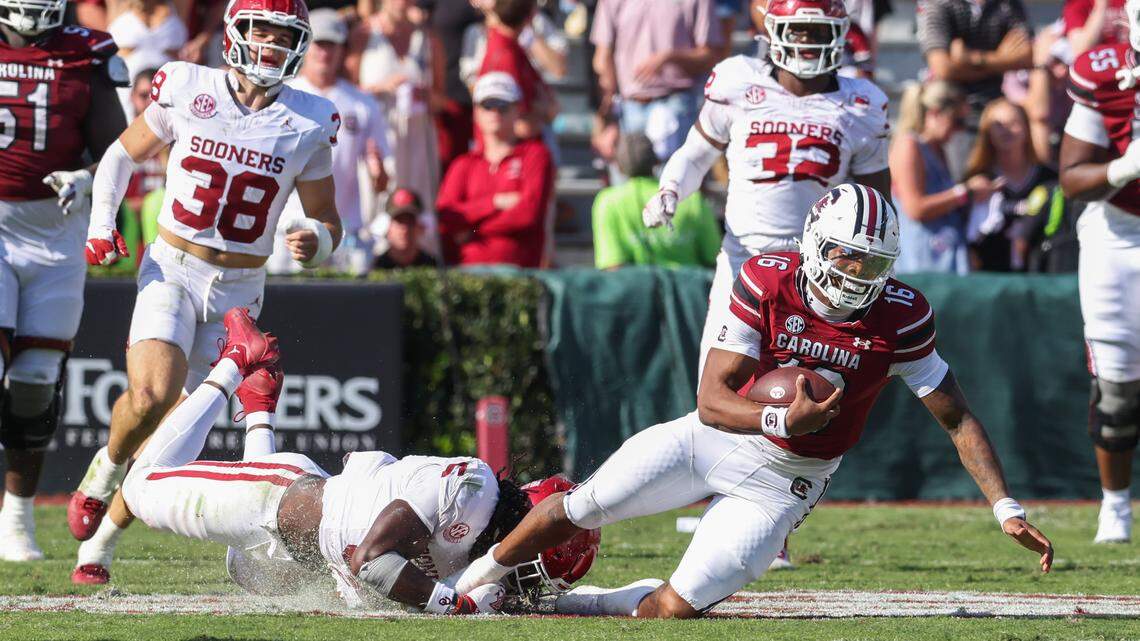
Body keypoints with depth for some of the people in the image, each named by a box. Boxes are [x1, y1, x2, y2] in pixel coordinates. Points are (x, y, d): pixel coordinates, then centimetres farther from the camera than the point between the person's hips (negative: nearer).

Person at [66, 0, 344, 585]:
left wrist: (316, 240, -17)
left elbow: (327, 219, 7)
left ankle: (99, 546, 16)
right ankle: (105, 470, 6)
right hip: (172, 270, -2)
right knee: (151, 395, -26)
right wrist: (100, 223, -1)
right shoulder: (186, 91, -4)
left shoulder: (308, 124, -1)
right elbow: (123, 154, 12)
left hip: (239, 289, 2)